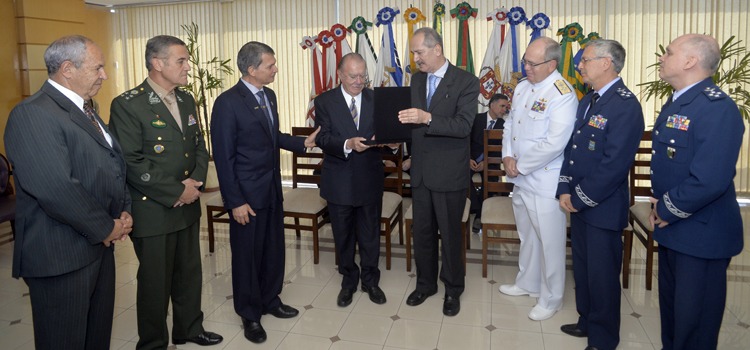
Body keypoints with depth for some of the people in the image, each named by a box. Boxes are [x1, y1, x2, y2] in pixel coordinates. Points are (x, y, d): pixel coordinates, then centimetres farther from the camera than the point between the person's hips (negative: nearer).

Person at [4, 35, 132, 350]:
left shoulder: (84, 110, 13)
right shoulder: (32, 114, -18)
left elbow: (112, 166, 20)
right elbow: (57, 189, -27)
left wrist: (124, 211, 4)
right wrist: (106, 228, -15)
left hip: (99, 243, 9)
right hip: (61, 254, -9)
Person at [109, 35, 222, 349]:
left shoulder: (186, 100, 9)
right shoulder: (127, 105, -14)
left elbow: (199, 146, 13)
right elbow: (131, 163, -19)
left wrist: (196, 182, -6)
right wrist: (176, 193, -17)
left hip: (189, 206, 7)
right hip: (153, 211, -6)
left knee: (189, 273, 18)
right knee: (155, 281, 9)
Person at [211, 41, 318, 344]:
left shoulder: (268, 95, 6)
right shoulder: (228, 102, -17)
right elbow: (223, 157, -16)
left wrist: (303, 142, 3)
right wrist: (235, 202, -16)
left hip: (273, 189, 7)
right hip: (247, 194, -7)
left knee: (274, 249, 17)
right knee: (247, 255, 9)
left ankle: (271, 300, 38)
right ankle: (250, 314, 27)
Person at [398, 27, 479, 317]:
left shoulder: (466, 82, -11)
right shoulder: (416, 79, 9)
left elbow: (464, 125, -21)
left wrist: (428, 118, -33)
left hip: (449, 173, -5)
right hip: (420, 171, 5)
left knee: (450, 233, 8)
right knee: (422, 231, 15)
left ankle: (453, 289, 27)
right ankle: (425, 283, 34)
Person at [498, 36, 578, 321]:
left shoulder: (562, 94, -17)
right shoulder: (523, 87, 8)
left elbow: (554, 143, -23)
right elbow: (510, 123, 14)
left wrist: (520, 166, -15)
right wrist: (507, 156, -2)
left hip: (545, 182, -8)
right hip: (520, 179, 8)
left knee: (550, 242, 4)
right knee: (527, 235, 22)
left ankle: (550, 299, 21)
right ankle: (528, 283, 41)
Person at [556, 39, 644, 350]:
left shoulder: (625, 105, -18)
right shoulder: (588, 100, 11)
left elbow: (614, 165, -22)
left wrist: (581, 199, -16)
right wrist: (566, 190, 1)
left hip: (604, 207, -8)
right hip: (579, 203, 8)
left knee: (602, 275, 5)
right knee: (582, 268, 19)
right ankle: (587, 322, 38)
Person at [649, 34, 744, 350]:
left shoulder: (717, 108, -21)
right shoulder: (675, 103, 10)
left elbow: (709, 180, -29)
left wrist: (667, 210, -15)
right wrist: (659, 205, 4)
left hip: (701, 233, -9)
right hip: (671, 228, 9)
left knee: (693, 320, 6)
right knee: (670, 307, 23)